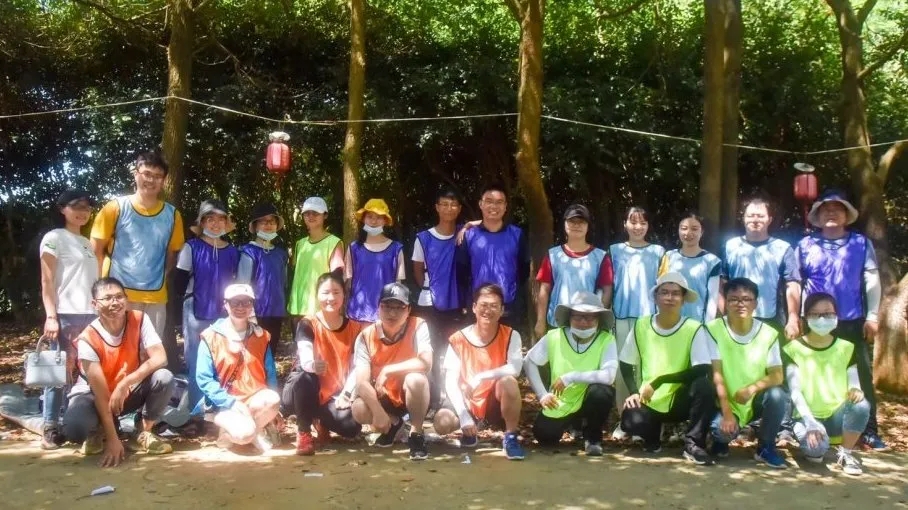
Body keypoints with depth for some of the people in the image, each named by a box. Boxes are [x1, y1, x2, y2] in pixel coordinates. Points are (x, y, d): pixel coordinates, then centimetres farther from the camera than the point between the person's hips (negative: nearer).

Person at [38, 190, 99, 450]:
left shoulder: (88, 243, 20)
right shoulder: (54, 238, 2)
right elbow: (47, 282, -5)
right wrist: (50, 316, -13)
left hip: (91, 314, 6)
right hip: (65, 314, -6)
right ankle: (50, 428, 2)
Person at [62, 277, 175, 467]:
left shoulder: (139, 320, -17)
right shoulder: (88, 339, -25)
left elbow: (160, 357, -26)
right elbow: (100, 391, -28)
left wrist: (125, 383, -37)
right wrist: (113, 440, -31)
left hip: (130, 391, 2)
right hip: (95, 394, -2)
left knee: (164, 378, -28)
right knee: (74, 427, -34)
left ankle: (145, 432, -4)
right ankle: (99, 431, 5)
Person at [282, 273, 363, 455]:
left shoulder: (354, 327, 2)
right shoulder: (307, 324, -9)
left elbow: (356, 366, 0)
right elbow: (305, 359, -26)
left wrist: (346, 393, -15)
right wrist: (313, 365, -50)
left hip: (335, 396, 2)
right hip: (304, 395, -2)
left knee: (352, 426, -27)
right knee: (303, 377, -37)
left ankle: (323, 422, 12)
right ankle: (304, 433, -14)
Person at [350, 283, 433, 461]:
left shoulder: (418, 326, -18)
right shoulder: (366, 336, -13)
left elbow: (426, 363, -34)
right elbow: (362, 381, -20)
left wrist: (387, 370, -31)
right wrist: (378, 412, -31)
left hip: (413, 396, -3)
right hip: (384, 398, 4)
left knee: (415, 379, -36)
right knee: (359, 410, -26)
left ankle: (416, 434, -14)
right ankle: (393, 423, 9)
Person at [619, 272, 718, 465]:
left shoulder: (694, 329, -9)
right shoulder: (641, 326, -2)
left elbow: (702, 370, -20)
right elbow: (626, 365, 7)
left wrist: (659, 381, -24)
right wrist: (634, 392, -10)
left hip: (679, 400, -1)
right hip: (649, 402, 1)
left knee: (704, 385, -32)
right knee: (631, 421, -30)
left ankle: (693, 444, -13)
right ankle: (653, 435, 9)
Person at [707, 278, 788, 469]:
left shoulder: (769, 333, -5)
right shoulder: (714, 329, -10)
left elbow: (778, 376, -9)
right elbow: (716, 374, -14)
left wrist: (753, 388, -30)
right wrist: (727, 412, -22)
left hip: (756, 401, 2)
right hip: (726, 402, -2)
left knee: (777, 395, -29)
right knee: (722, 429, -31)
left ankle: (765, 447, -5)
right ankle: (721, 439, 9)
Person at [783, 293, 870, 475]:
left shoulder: (846, 348, 7)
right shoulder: (794, 349, -4)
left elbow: (854, 384, 1)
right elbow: (794, 391, -11)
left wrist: (856, 390, -25)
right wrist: (810, 421, -25)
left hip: (838, 416, 3)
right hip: (808, 417, -3)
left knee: (861, 405, -31)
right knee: (816, 447, -35)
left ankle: (845, 453, -7)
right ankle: (813, 448, 5)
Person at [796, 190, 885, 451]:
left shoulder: (861, 243, 6)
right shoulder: (806, 245, 5)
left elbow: (872, 280, 4)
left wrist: (872, 316, -3)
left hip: (853, 322, 0)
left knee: (862, 376, 2)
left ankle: (869, 432, 8)